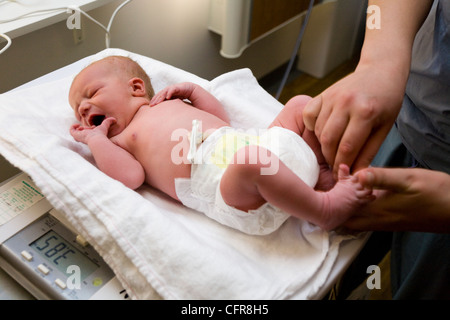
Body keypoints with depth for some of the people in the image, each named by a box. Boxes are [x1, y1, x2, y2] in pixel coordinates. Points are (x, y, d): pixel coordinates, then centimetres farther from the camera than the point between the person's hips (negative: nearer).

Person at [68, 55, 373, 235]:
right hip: (219, 184, -7)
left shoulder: (169, 104, 32)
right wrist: (95, 138, 3)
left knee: (301, 105, 9)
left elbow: (221, 118, 31)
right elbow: (131, 176, -6)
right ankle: (324, 208, -25)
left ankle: (323, 171, 0)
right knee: (251, 161, -41)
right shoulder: (118, 142, 17)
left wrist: (192, 90, 23)